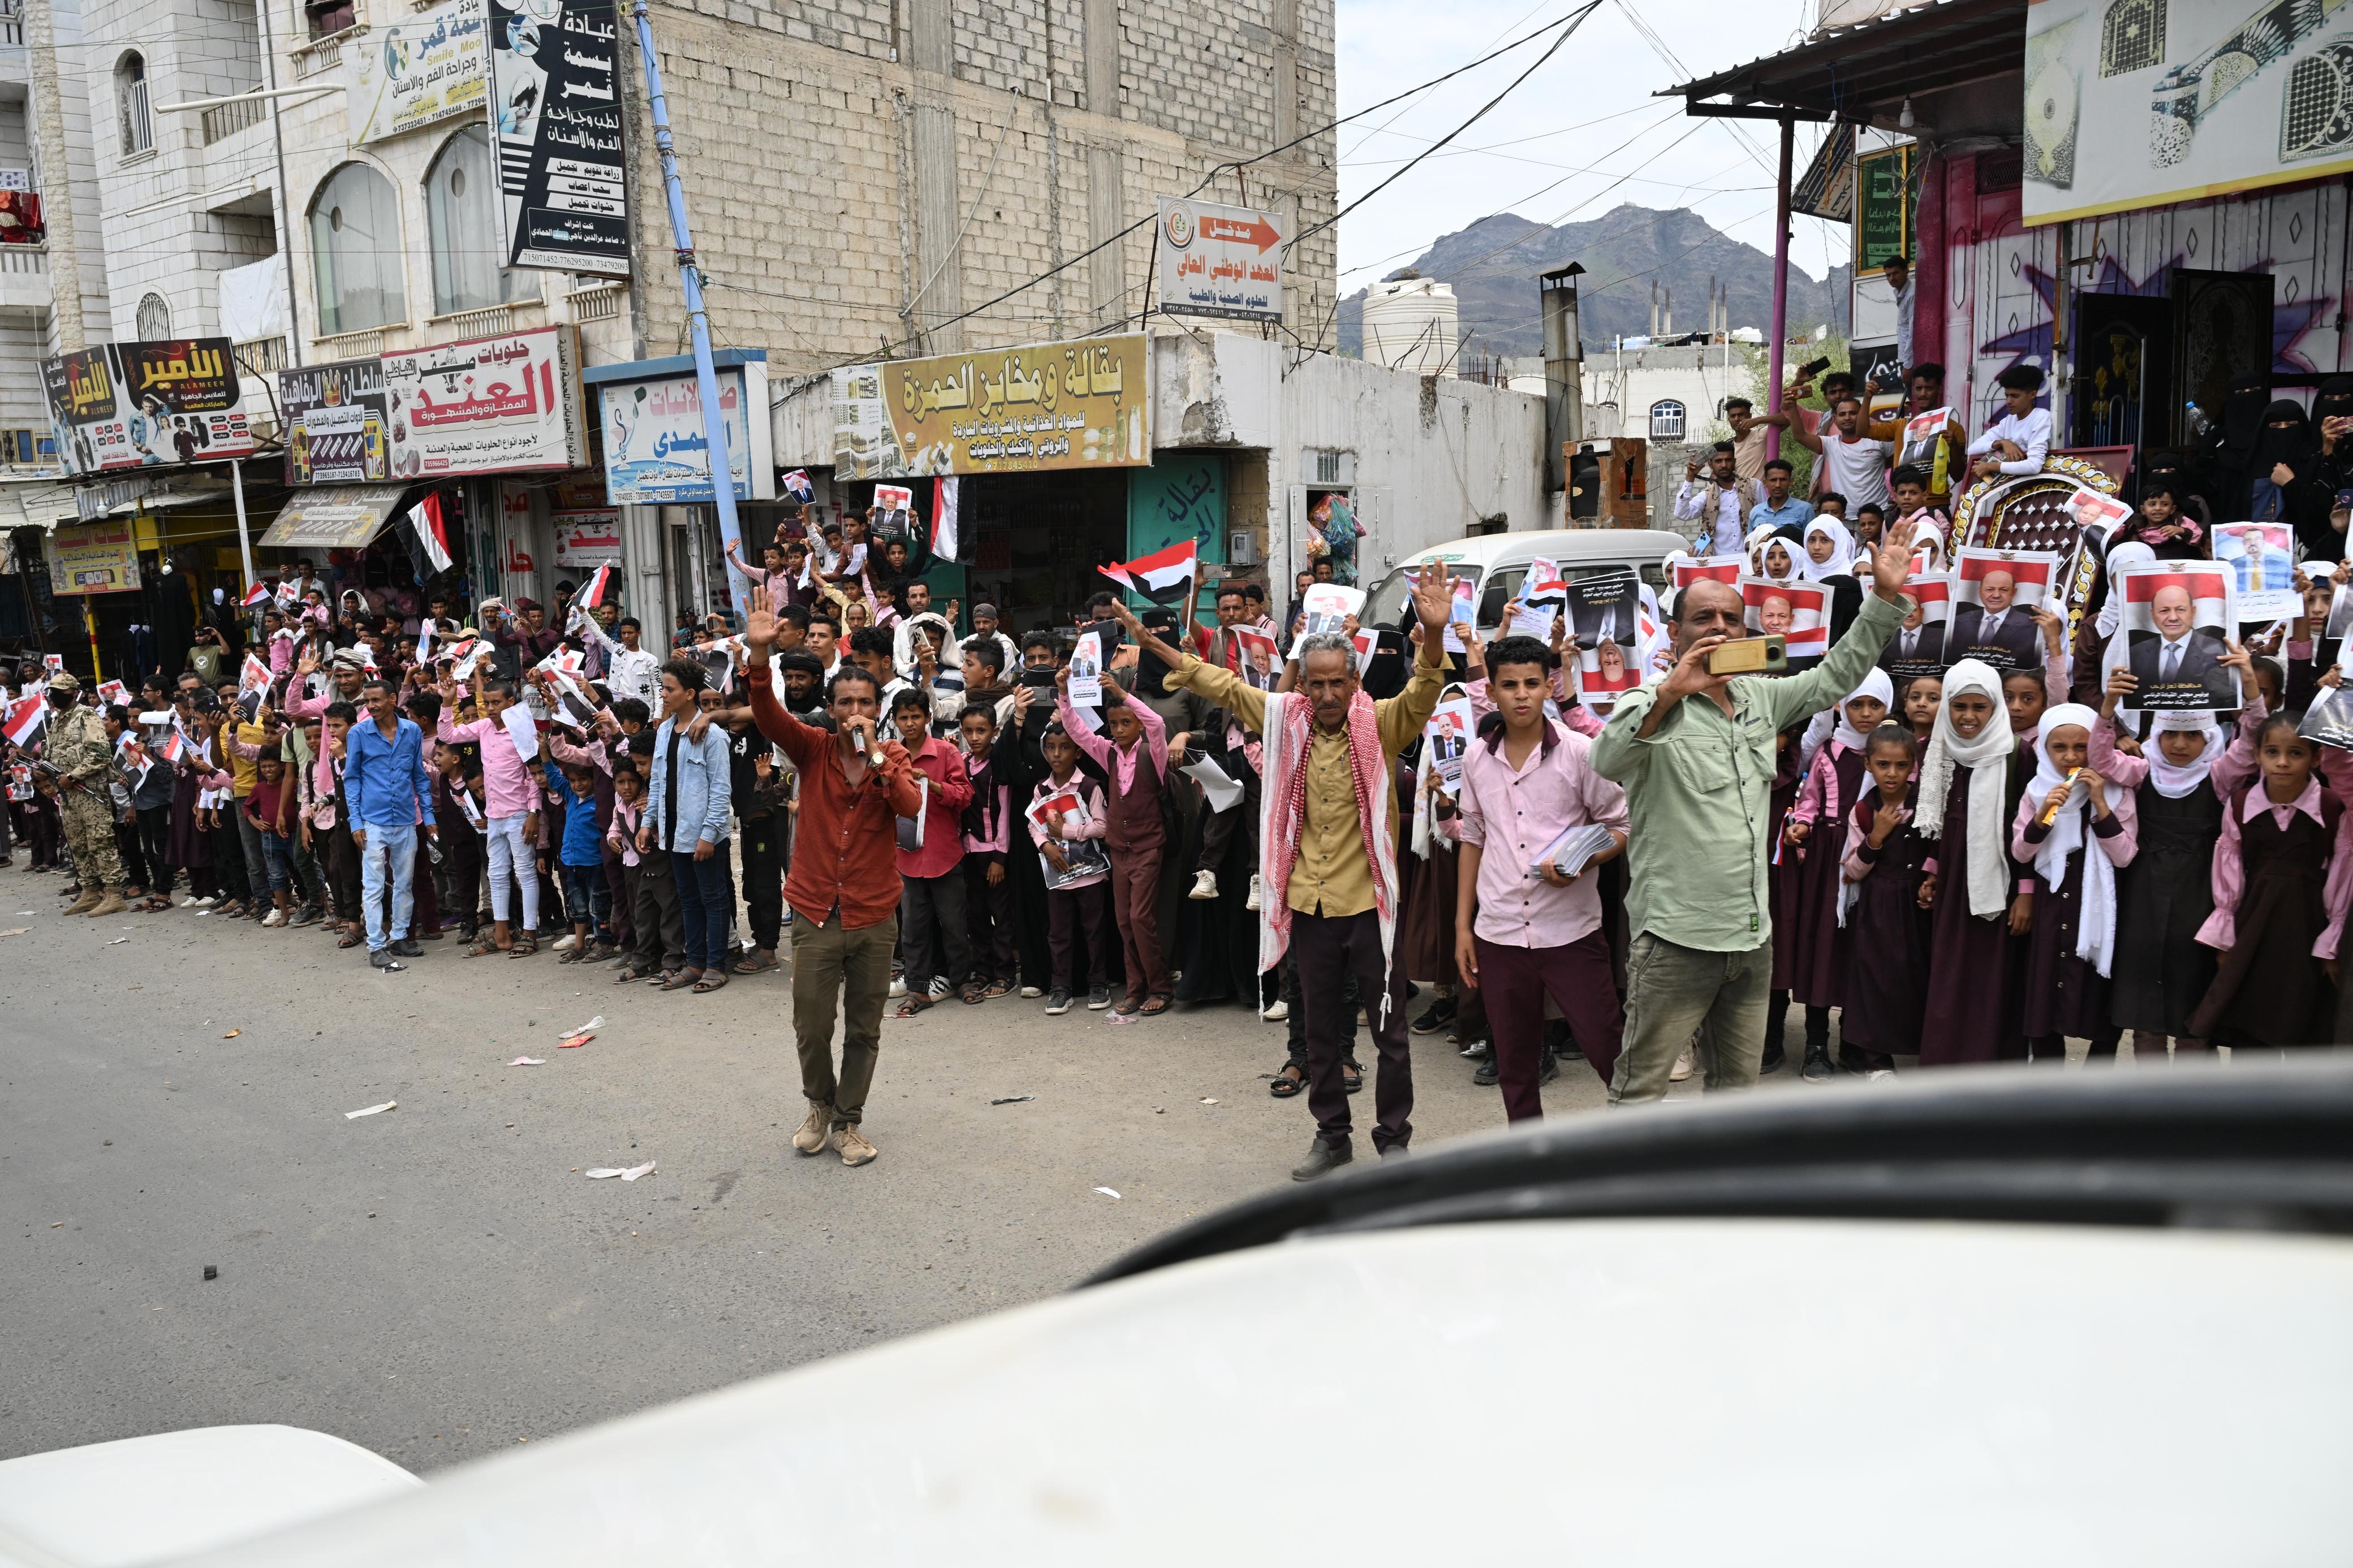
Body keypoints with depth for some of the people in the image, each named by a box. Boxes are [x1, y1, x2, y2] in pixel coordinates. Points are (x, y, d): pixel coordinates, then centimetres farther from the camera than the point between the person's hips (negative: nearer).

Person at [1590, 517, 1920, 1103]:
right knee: (1639, 1093, -3)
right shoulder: (1652, 706, -9)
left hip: (1752, 937, 7)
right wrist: (1667, 694, -41)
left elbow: (1835, 676, 21)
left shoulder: (1761, 698, 13)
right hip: (1676, 939, -7)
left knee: (1739, 1087, 18)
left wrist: (1885, 596, 14)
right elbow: (1608, 760, -28)